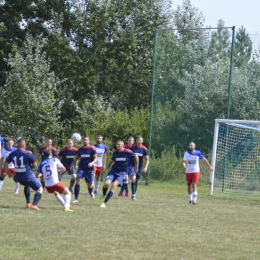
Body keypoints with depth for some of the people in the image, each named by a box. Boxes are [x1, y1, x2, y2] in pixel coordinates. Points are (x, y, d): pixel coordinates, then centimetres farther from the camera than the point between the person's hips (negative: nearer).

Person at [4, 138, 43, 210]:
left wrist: (8, 173, 21)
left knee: (27, 185, 38)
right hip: (28, 176, -6)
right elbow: (35, 165, -4)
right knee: (40, 189, 7)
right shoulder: (28, 154, -12)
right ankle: (34, 205, -16)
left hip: (18, 177, 6)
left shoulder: (12, 154, 1)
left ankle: (28, 203, 33)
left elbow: (5, 164, 9)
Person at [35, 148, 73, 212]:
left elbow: (37, 175, 9)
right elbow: (63, 169, 5)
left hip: (47, 186, 4)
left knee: (56, 193, 35)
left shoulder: (42, 164, 9)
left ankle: (65, 205, 33)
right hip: (55, 183, -4)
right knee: (68, 193, 5)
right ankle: (66, 207, -19)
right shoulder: (55, 160, 3)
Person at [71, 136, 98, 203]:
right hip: (81, 167, 2)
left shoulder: (92, 148, -6)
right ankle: (76, 198, -15)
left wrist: (92, 163, -28)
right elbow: (76, 158, 16)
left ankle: (91, 192, 44)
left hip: (89, 168, -2)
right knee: (78, 181, -19)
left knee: (89, 185, 6)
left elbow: (96, 158, -8)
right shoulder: (80, 149, 5)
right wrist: (73, 164, -1)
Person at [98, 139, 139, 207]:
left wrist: (136, 167, 12)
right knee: (106, 183, -20)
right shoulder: (115, 152, 0)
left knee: (114, 185, -24)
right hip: (113, 171, 3)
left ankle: (104, 202, -21)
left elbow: (136, 157, 4)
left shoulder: (127, 152, -12)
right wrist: (105, 169, 3)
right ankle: (104, 195, 13)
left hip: (122, 173, -3)